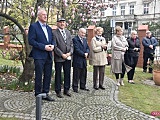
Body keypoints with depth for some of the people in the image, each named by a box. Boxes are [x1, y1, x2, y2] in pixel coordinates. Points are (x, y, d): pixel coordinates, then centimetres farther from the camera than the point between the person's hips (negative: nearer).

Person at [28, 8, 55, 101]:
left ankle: (45, 93, 21)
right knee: (39, 76, 0)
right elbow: (31, 41, -11)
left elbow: (52, 40, 20)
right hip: (39, 55, -7)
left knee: (48, 75, 10)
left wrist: (53, 45, -4)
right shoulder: (33, 26, -3)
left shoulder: (49, 28, 18)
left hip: (49, 55, 7)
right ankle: (38, 95, 11)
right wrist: (44, 47, -17)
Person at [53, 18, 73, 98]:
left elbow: (71, 44, 11)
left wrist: (70, 53, -4)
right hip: (58, 58, -5)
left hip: (68, 57, 5)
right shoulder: (54, 33, -6)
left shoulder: (68, 32, 13)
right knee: (58, 75, 5)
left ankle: (66, 90, 22)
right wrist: (62, 54, -15)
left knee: (67, 74, 10)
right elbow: (55, 46, -11)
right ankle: (58, 91, 15)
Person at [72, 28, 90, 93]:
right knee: (76, 75, 0)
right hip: (77, 60, -8)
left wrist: (87, 53, -7)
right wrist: (84, 54, -14)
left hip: (84, 60, 8)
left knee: (83, 74, 13)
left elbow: (87, 48, 14)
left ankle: (83, 86, 25)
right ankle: (75, 87, 9)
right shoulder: (75, 39, -9)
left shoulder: (85, 39, 17)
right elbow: (76, 49, -17)